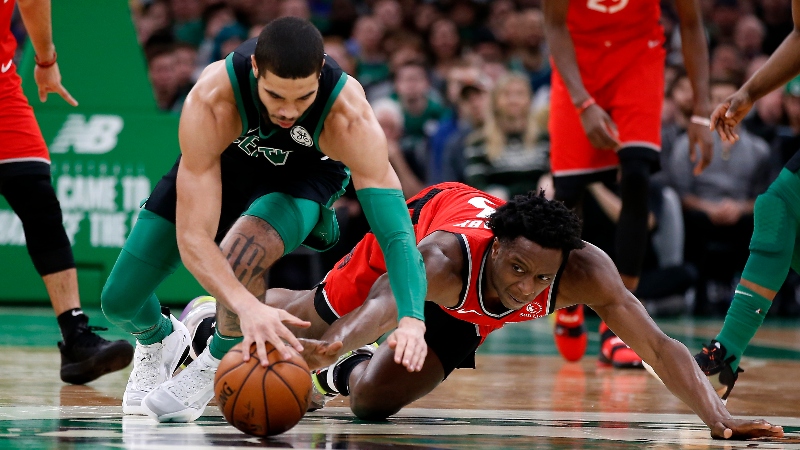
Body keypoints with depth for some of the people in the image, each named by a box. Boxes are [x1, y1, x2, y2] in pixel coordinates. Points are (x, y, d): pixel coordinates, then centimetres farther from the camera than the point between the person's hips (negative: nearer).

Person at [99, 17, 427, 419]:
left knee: (239, 256, -35)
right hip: (215, 162, 1)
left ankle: (223, 359, -2)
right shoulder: (210, 103, -42)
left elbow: (394, 229, -42)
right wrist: (247, 306, -61)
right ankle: (159, 338, 38)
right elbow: (192, 237, -44)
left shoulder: (350, 118, -40)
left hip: (304, 174, -1)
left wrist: (411, 320, -60)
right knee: (118, 301, -1)